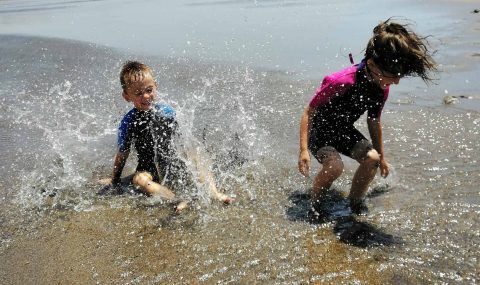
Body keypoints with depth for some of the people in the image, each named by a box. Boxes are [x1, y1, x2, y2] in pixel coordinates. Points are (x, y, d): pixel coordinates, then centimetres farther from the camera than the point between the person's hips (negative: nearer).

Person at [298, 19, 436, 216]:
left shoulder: (382, 89, -11)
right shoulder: (341, 82, -34)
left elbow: (374, 121, 7)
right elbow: (309, 112, -23)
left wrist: (381, 156, 16)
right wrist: (304, 150, -29)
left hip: (344, 130, 6)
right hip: (319, 129, -6)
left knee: (372, 158, -17)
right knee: (334, 166, -30)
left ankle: (355, 202, 8)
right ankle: (315, 204, -2)